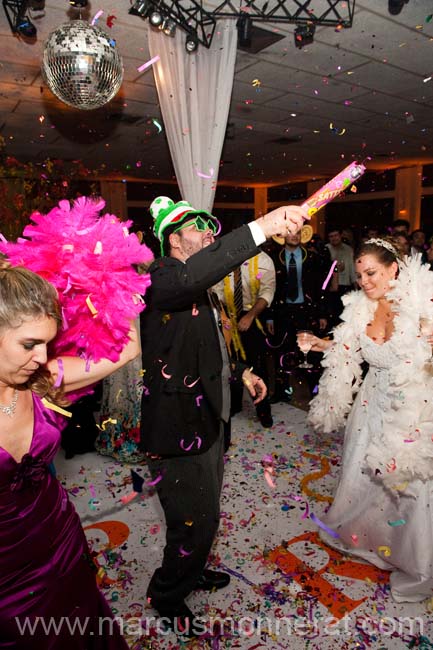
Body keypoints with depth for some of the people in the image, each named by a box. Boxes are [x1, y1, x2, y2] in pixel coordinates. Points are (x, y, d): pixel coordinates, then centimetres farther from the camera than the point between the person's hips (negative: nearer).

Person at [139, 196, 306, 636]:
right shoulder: (159, 278, -18)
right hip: (178, 430, -9)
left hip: (206, 420, 9)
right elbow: (190, 274, -44)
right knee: (196, 521, 7)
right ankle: (166, 595, 36)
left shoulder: (202, 292, 13)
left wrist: (239, 372, 13)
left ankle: (192, 571, 53)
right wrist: (260, 228, -47)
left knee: (204, 512, 26)